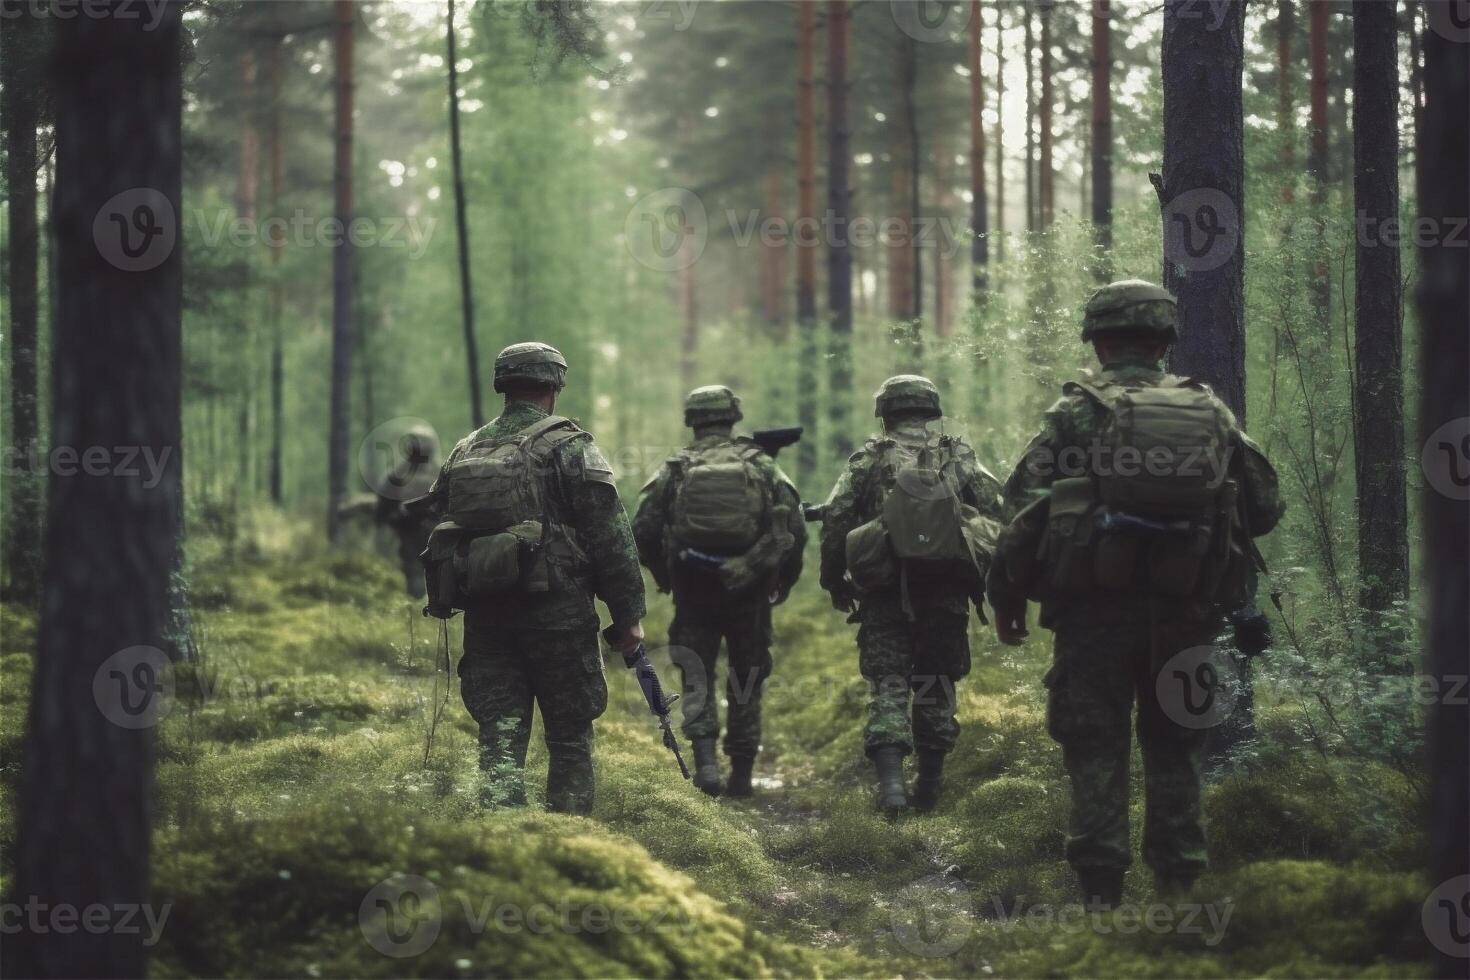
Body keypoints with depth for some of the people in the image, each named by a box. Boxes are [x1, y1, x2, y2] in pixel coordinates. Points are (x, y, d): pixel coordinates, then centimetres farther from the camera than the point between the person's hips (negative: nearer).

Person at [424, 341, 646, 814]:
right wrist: (629, 614, -3)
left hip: (484, 616, 4)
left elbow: (443, 530, 15)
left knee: (499, 740, 3)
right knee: (569, 741, 7)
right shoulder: (569, 446, -6)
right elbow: (611, 537, -8)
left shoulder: (464, 451, 11)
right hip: (557, 613, -4)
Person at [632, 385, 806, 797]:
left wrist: (663, 574, 16)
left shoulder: (675, 470, 1)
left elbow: (643, 531, -1)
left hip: (693, 593, 0)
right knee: (746, 683, 13)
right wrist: (783, 581, 11)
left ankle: (705, 759, -10)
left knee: (697, 678, 10)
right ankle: (741, 773, 14)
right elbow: (795, 529, -3)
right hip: (749, 593, 0)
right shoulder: (762, 467, 1)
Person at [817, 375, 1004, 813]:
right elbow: (995, 512, 2)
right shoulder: (959, 456, 10)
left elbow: (835, 518, -1)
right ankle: (930, 785, 18)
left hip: (884, 590, -1)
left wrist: (834, 579, 8)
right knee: (936, 684, 13)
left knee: (887, 684, 0)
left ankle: (890, 781, -17)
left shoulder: (870, 457, 6)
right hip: (945, 590, 1)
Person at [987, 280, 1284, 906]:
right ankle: (1178, 883, 13)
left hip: (1095, 609, -3)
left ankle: (1101, 889, -4)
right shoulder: (1209, 412, 6)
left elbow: (1025, 510, -8)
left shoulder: (1078, 413, -4)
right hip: (1185, 613, 3)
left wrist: (1006, 597, 1)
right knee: (1174, 748, 14)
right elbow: (1264, 506, 10)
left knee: (1095, 749, 2)